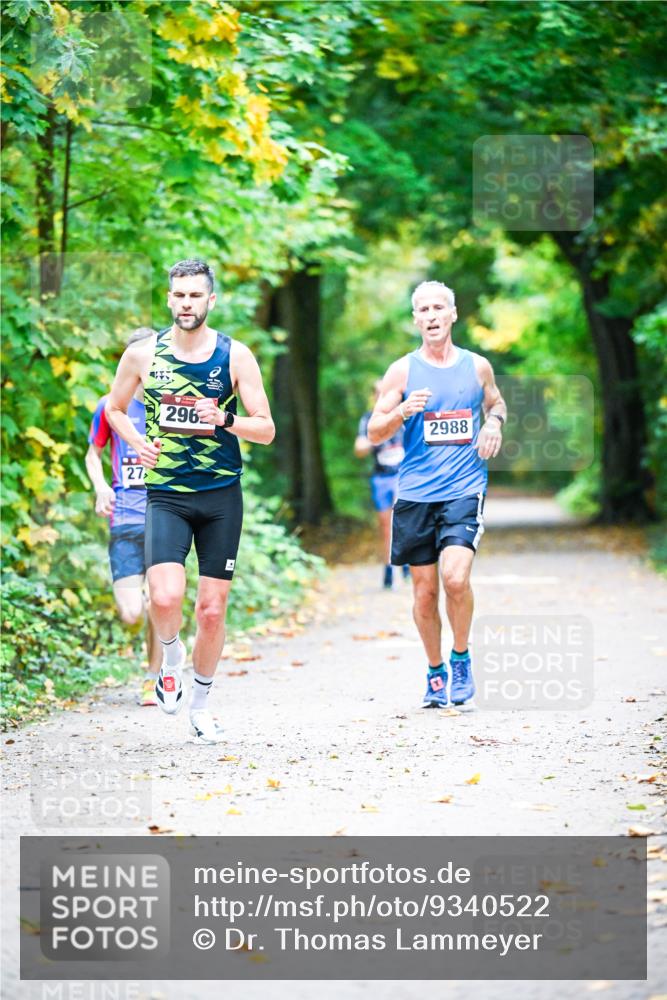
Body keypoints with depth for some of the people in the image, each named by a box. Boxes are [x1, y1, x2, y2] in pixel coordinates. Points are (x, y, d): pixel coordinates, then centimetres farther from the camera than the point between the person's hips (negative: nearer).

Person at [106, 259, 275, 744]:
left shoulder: (236, 355, -2)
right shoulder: (143, 354, 0)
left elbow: (267, 430, -2)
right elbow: (114, 408, 16)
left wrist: (225, 420, -21)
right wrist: (137, 442, -3)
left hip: (222, 495, 1)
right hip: (166, 495, -1)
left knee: (212, 608, 4)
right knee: (165, 597, -21)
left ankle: (200, 703, 24)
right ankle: (171, 656, 12)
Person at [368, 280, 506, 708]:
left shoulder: (477, 366, 7)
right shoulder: (403, 371, 3)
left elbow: (496, 403, 27)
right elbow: (374, 433, 3)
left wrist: (494, 422, 4)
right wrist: (403, 411, -17)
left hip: (464, 490, -1)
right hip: (416, 494, 1)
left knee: (456, 577, -20)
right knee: (425, 591, 4)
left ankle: (462, 659, 3)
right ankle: (436, 672, 23)